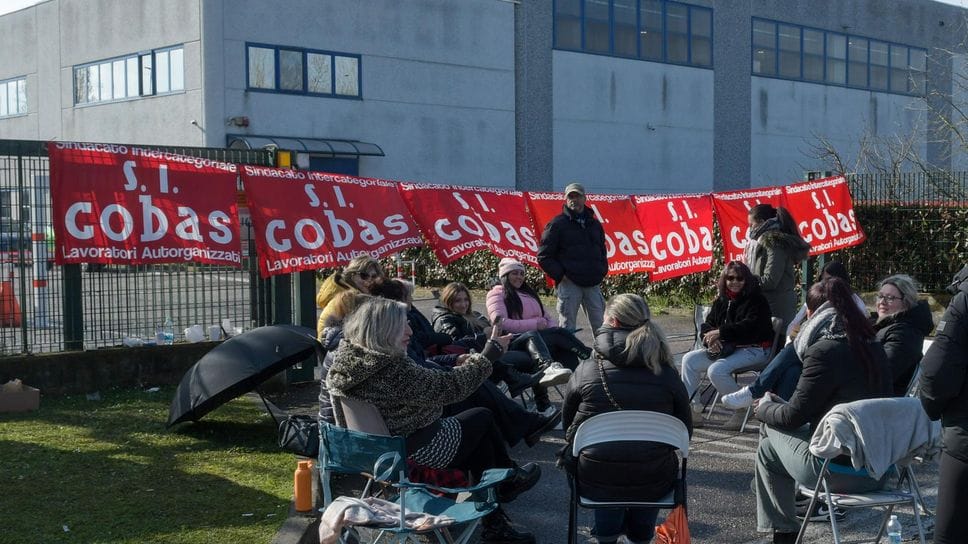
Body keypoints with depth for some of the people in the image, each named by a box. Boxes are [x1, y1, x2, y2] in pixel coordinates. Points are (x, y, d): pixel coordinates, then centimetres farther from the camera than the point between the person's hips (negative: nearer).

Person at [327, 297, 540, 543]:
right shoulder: (393, 370, -32)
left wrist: (457, 363, 7)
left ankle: (495, 524, 25)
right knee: (482, 418, 14)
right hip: (418, 453, -9)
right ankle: (509, 479, 39)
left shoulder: (348, 358, -4)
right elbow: (450, 387, -25)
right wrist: (488, 355, -12)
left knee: (480, 439, 19)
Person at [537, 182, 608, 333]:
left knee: (600, 325, 5)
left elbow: (602, 251, 27)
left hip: (593, 284, 5)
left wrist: (602, 272, 11)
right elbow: (544, 256, -3)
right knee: (568, 328, -2)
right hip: (568, 283, -4)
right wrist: (560, 275, -11)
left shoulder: (594, 224, 17)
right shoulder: (557, 224, 0)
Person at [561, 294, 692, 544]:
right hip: (653, 483, 1)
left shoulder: (585, 373, -8)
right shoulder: (667, 375, -7)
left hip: (596, 481, 0)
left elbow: (567, 423, 7)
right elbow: (685, 430, 4)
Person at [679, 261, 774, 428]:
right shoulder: (721, 300, 13)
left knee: (716, 370, -29)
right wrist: (710, 338, -16)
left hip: (753, 350, -8)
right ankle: (690, 407, 0)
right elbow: (708, 324, 9)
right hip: (726, 349, 8)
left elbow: (751, 326, -23)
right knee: (689, 359, -2)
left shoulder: (756, 300, -9)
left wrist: (720, 333, -25)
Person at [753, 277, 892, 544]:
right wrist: (777, 405, 24)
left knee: (771, 430, 14)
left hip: (839, 471, -8)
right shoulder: (872, 347, 8)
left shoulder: (824, 351, -17)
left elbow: (793, 416, -11)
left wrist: (764, 407, 10)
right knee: (769, 446, 21)